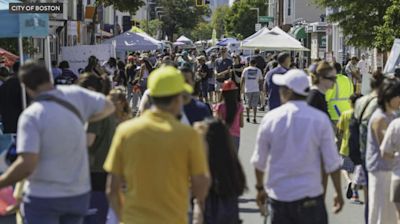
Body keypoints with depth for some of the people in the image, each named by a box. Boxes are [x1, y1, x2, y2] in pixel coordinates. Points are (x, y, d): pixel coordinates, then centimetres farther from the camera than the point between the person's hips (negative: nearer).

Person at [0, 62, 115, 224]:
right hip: (79, 194, 5)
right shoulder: (75, 95, -6)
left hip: (43, 198, -5)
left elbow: (27, 164, -25)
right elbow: (108, 107, 10)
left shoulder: (31, 115, -20)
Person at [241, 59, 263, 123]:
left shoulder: (246, 70, 2)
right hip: (256, 90, -1)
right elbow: (261, 80, 8)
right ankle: (254, 118, -7)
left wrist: (242, 88, 4)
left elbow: (242, 80, -2)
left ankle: (248, 117, 16)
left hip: (248, 89, 1)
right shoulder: (258, 70, 4)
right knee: (254, 104, 1)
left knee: (248, 104, 15)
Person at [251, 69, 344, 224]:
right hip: (310, 197, -1)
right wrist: (338, 193, 8)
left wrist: (260, 187, 21)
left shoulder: (270, 118, -4)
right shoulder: (320, 119, -6)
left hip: (278, 195, 2)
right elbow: (332, 163, -4)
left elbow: (259, 161, 5)